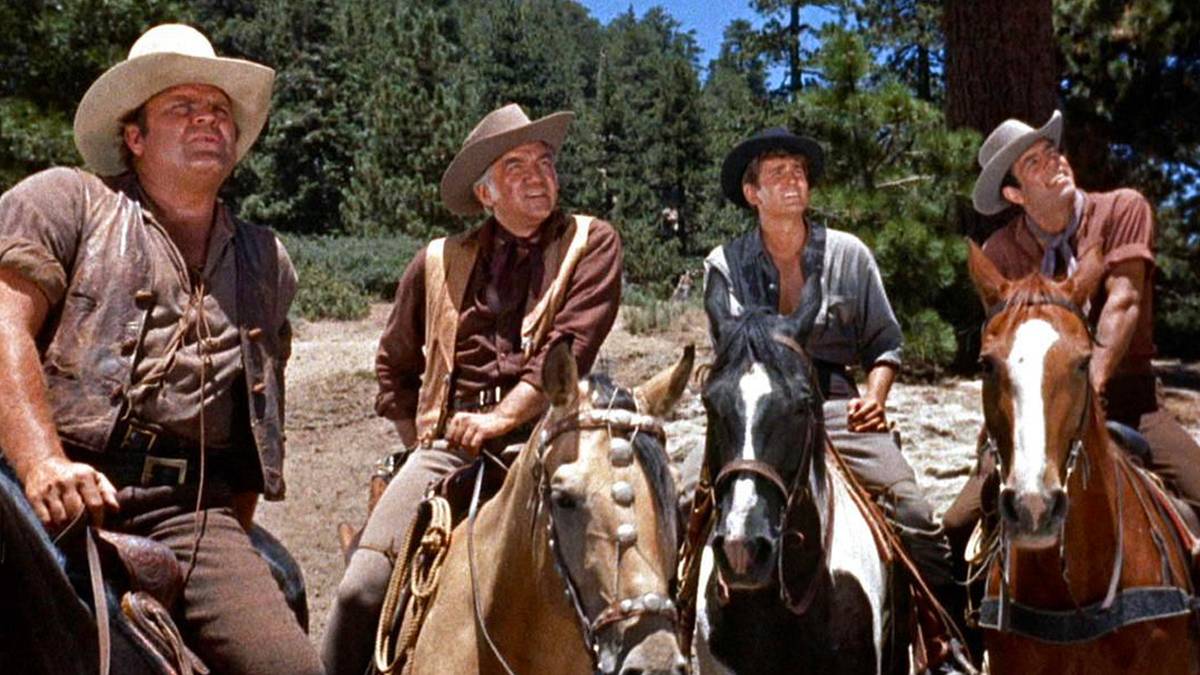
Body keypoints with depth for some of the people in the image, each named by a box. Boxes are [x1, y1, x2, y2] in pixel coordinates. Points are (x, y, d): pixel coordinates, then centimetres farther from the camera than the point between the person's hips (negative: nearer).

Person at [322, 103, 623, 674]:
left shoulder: (592, 243, 7)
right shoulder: (438, 263, 16)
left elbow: (572, 345, -7)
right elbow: (394, 363, 29)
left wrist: (502, 418, -16)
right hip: (448, 445, 3)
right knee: (362, 588, -11)